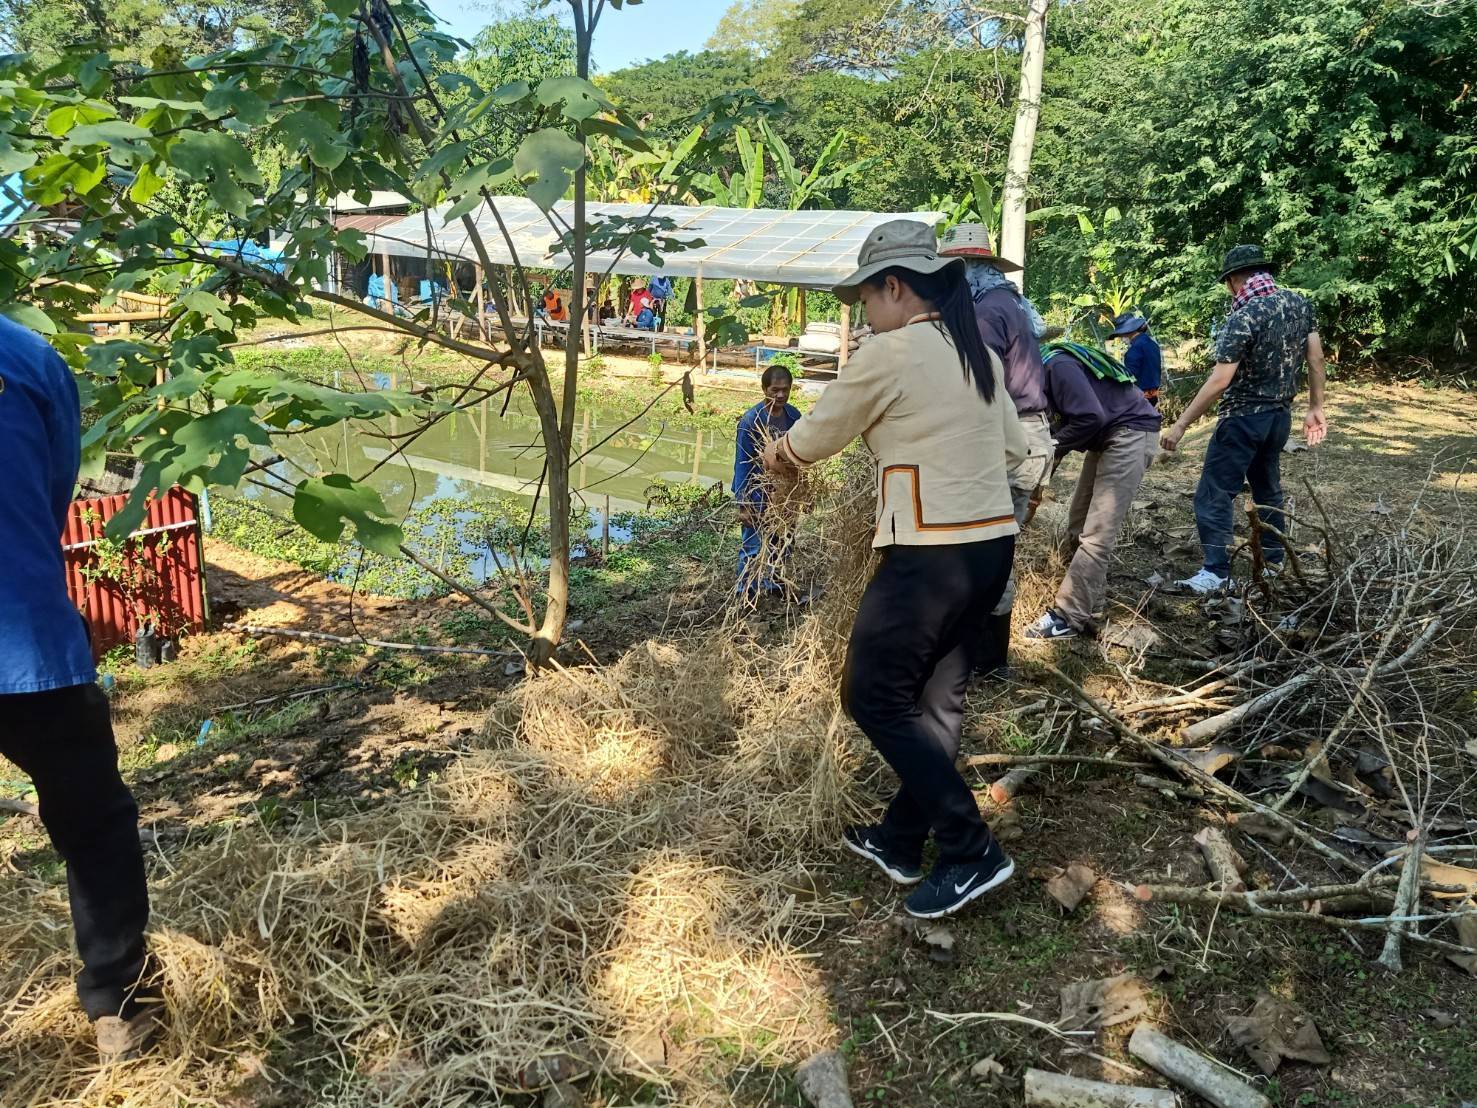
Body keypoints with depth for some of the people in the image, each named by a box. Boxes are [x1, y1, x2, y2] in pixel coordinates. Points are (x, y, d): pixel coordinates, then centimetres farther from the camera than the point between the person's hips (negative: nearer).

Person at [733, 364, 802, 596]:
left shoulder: (794, 416, -3)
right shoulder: (751, 420, -17)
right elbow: (741, 464, -15)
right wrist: (743, 505, -17)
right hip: (756, 494, -5)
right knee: (752, 547, 1)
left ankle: (773, 583, 35)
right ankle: (746, 592, 14)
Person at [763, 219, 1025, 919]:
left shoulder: (891, 352, -11)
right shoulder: (978, 352, 12)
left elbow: (818, 435, -1)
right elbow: (1012, 446, 20)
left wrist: (780, 452, 19)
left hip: (931, 554, -9)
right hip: (993, 544, 9)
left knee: (874, 697, 1)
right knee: (936, 696, 15)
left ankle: (971, 853, 2)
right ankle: (901, 841, 28)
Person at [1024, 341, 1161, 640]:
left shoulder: (1057, 366, -22)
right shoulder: (1043, 369, 9)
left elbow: (1090, 417, -29)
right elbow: (1063, 421, 13)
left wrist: (1052, 449, -16)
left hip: (1131, 434, -11)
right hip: (1106, 438, 11)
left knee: (1097, 534, -13)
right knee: (1079, 527, 11)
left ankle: (1068, 618, -13)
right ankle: (1090, 604, 18)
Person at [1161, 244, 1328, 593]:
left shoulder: (1244, 317, -20)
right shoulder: (1301, 304, 2)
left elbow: (1219, 381, -23)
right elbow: (1316, 359, 7)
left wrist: (1181, 425, -20)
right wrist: (1316, 408, 16)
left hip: (1244, 418, -8)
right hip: (1280, 415, 8)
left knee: (1213, 494, -4)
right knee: (1268, 487, 22)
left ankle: (1216, 572, -9)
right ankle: (1273, 558, 32)